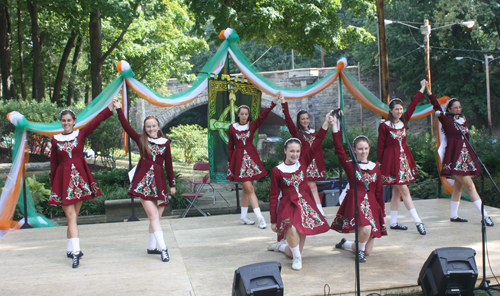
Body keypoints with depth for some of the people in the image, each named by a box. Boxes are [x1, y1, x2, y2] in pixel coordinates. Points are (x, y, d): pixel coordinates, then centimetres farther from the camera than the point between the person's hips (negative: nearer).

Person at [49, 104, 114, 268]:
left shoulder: (81, 134, 5)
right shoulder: (55, 140, 7)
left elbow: (98, 120, -6)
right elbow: (54, 164, 11)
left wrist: (112, 106, -15)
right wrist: (52, 185, 11)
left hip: (79, 177, 1)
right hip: (63, 179, -1)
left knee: (73, 217, 8)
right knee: (71, 216, -7)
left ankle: (70, 250, 20)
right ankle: (75, 252, -11)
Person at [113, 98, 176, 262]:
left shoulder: (165, 143, 7)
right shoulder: (141, 140, 6)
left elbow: (168, 165, 10)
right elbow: (126, 126, -1)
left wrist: (172, 184, 12)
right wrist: (118, 109, -6)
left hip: (159, 181, 2)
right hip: (143, 180, -2)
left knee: (156, 217, 7)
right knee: (153, 215, -11)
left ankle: (151, 247, 21)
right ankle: (163, 248, -13)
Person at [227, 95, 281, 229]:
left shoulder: (252, 125, 3)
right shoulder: (232, 127, 1)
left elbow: (263, 115, -11)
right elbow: (230, 146, 6)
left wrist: (273, 102, -23)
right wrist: (230, 162, 5)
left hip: (251, 157, 2)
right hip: (239, 158, -2)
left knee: (246, 190, 9)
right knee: (249, 189, -7)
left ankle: (243, 217, 20)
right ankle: (260, 217, -9)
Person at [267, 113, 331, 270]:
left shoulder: (303, 163, 3)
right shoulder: (277, 171, -5)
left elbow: (315, 145, -7)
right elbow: (273, 196, -2)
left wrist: (325, 125, -16)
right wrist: (273, 220, -3)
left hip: (305, 204, 4)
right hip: (287, 206, -4)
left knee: (301, 234, 6)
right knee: (292, 230, -33)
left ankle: (281, 245, 39)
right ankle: (297, 258, -7)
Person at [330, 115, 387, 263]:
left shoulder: (375, 168, 8)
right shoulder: (350, 166, -1)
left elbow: (379, 192, 11)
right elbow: (339, 150, -15)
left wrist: (383, 213, 12)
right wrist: (334, 127, -19)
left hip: (372, 205, 4)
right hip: (355, 202, -4)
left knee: (368, 252, 5)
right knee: (365, 229, -34)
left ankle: (345, 244, 38)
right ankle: (360, 250, 1)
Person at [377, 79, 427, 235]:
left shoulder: (403, 121, 6)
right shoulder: (384, 126, -9)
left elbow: (413, 104, 11)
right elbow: (380, 146, -6)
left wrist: (422, 89, 13)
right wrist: (379, 163, -5)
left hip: (404, 158, 7)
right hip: (392, 159, -7)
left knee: (397, 191, 10)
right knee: (404, 190, -7)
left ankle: (393, 222, 16)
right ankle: (418, 222, -6)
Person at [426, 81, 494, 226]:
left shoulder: (464, 121, 14)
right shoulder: (446, 120, -4)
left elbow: (467, 138, 20)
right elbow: (437, 107, -14)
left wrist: (471, 154, 19)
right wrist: (429, 91, -21)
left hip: (465, 155, 7)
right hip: (454, 156, -7)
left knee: (458, 185, 12)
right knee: (469, 185, -9)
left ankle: (454, 215, 21)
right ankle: (485, 215, -9)